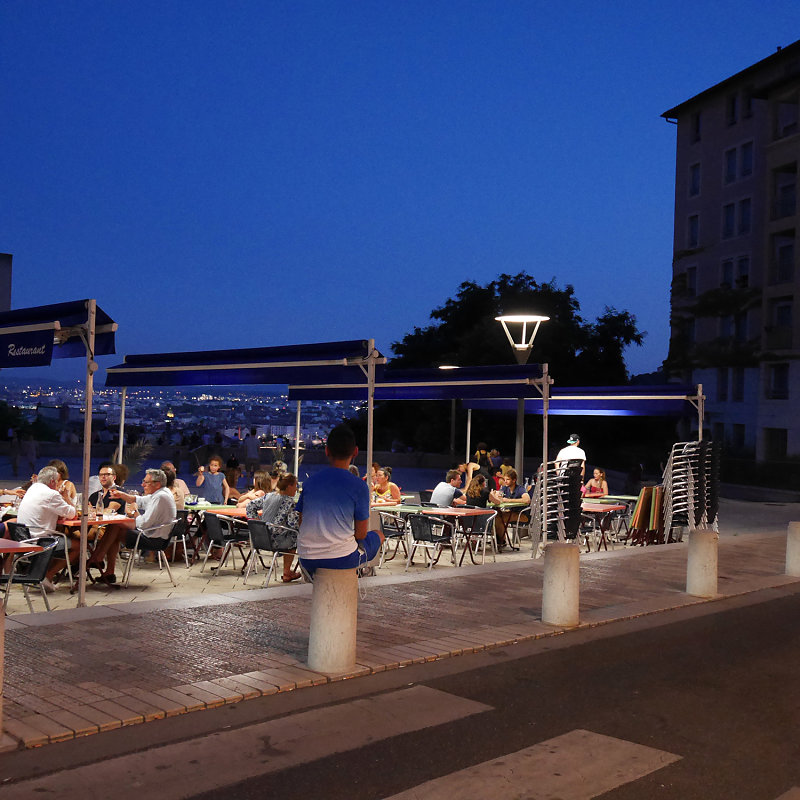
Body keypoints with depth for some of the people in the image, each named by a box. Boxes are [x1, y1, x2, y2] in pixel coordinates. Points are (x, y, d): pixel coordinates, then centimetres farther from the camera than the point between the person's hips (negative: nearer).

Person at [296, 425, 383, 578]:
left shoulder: (309, 482, 2)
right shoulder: (359, 487, -9)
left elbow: (302, 523, 8)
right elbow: (361, 533, -4)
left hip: (307, 560, 4)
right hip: (343, 559, -4)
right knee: (378, 536, 25)